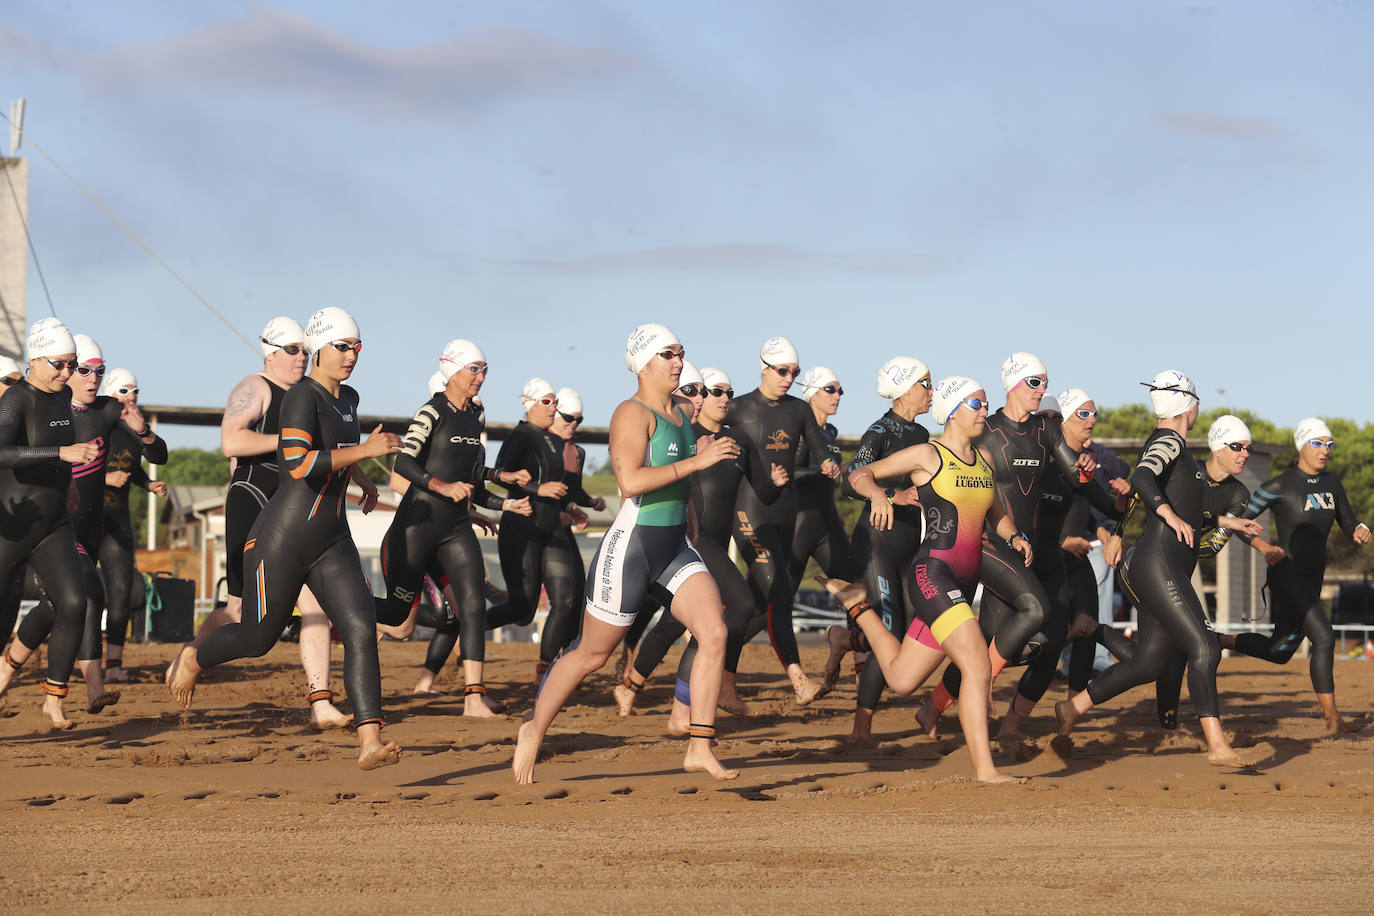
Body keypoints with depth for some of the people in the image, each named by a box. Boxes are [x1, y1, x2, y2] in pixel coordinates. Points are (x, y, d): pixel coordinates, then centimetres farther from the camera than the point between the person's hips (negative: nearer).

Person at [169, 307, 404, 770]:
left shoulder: (347, 398, 11)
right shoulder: (301, 397, -16)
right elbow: (298, 465, -31)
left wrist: (363, 481, 39)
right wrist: (364, 450, -32)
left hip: (332, 544, 7)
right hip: (283, 540, -7)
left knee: (361, 630, -13)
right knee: (258, 639, 10)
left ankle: (370, 741, -21)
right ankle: (193, 659, 43)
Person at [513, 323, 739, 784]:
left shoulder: (682, 411, 12)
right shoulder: (632, 413, -14)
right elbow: (630, 481, -28)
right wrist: (697, 461, -27)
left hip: (675, 549, 7)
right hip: (631, 547, -7)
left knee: (714, 633, -11)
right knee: (591, 655, 4)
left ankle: (699, 749, -7)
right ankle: (533, 731, 26)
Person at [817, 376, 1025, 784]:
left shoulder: (984, 461, 17)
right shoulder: (928, 455, -2)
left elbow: (998, 516, 30)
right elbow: (859, 474, 1)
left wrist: (1014, 537, 9)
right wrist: (877, 493, -20)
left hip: (964, 582, 8)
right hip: (932, 574, -8)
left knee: (901, 679, 15)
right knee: (978, 665, -21)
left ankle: (855, 602, 38)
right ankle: (984, 768, -19)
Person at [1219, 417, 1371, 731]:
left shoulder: (1332, 484, 8)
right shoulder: (1279, 487, -11)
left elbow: (1348, 522, 14)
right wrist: (1264, 547, -20)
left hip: (1312, 580, 8)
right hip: (1287, 576, -8)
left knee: (1280, 652, 16)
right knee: (1324, 639, -21)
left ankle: (1217, 641, 34)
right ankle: (1331, 716, -15)